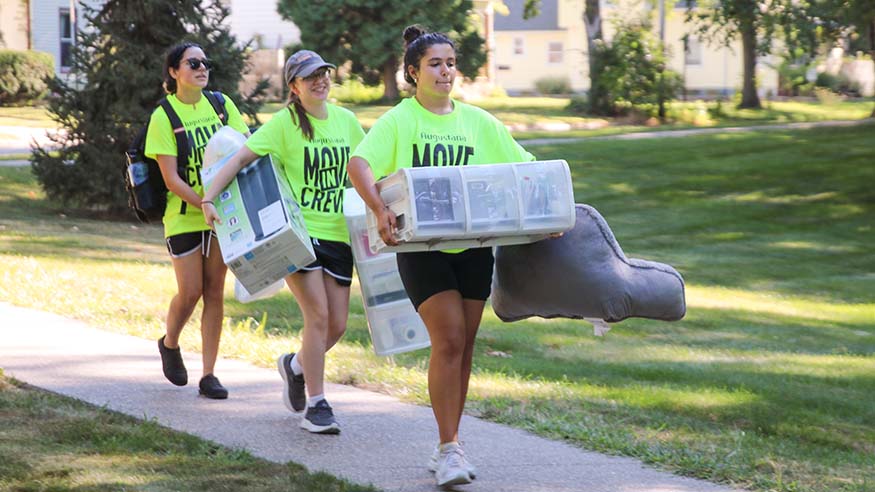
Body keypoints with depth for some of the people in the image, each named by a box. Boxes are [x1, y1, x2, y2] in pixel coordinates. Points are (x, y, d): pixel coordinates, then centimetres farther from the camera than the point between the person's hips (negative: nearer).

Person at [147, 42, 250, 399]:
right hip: (183, 217, -3)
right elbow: (171, 179, -12)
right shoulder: (163, 117, -8)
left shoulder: (220, 105, 4)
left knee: (215, 292, 2)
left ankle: (209, 375, 7)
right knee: (190, 292, -3)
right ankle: (169, 344, 28)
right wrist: (204, 204, -24)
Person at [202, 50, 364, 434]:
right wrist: (209, 199, -18)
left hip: (338, 234, 5)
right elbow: (241, 158, -9)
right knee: (318, 316, -14)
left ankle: (295, 365, 35)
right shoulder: (284, 123, -6)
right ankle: (316, 406, -4)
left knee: (337, 325, 4)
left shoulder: (346, 121, 9)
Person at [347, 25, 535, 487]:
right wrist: (379, 210, -33)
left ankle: (448, 448, 19)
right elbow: (358, 163, -17)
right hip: (422, 246, -4)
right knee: (448, 340, -15)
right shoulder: (398, 121, -2)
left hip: (473, 245, 4)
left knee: (463, 346, 8)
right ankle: (449, 448, -10)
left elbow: (523, 167, 11)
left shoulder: (477, 121, 10)